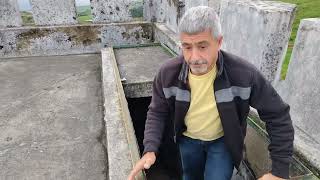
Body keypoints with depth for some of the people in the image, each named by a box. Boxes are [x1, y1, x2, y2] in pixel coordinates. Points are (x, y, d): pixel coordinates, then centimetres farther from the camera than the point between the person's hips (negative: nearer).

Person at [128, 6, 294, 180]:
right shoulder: (168, 74, -25)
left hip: (223, 141, -2)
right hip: (188, 139, 3)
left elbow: (278, 115, -19)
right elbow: (157, 112, -11)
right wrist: (150, 149, -27)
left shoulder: (244, 74, -31)